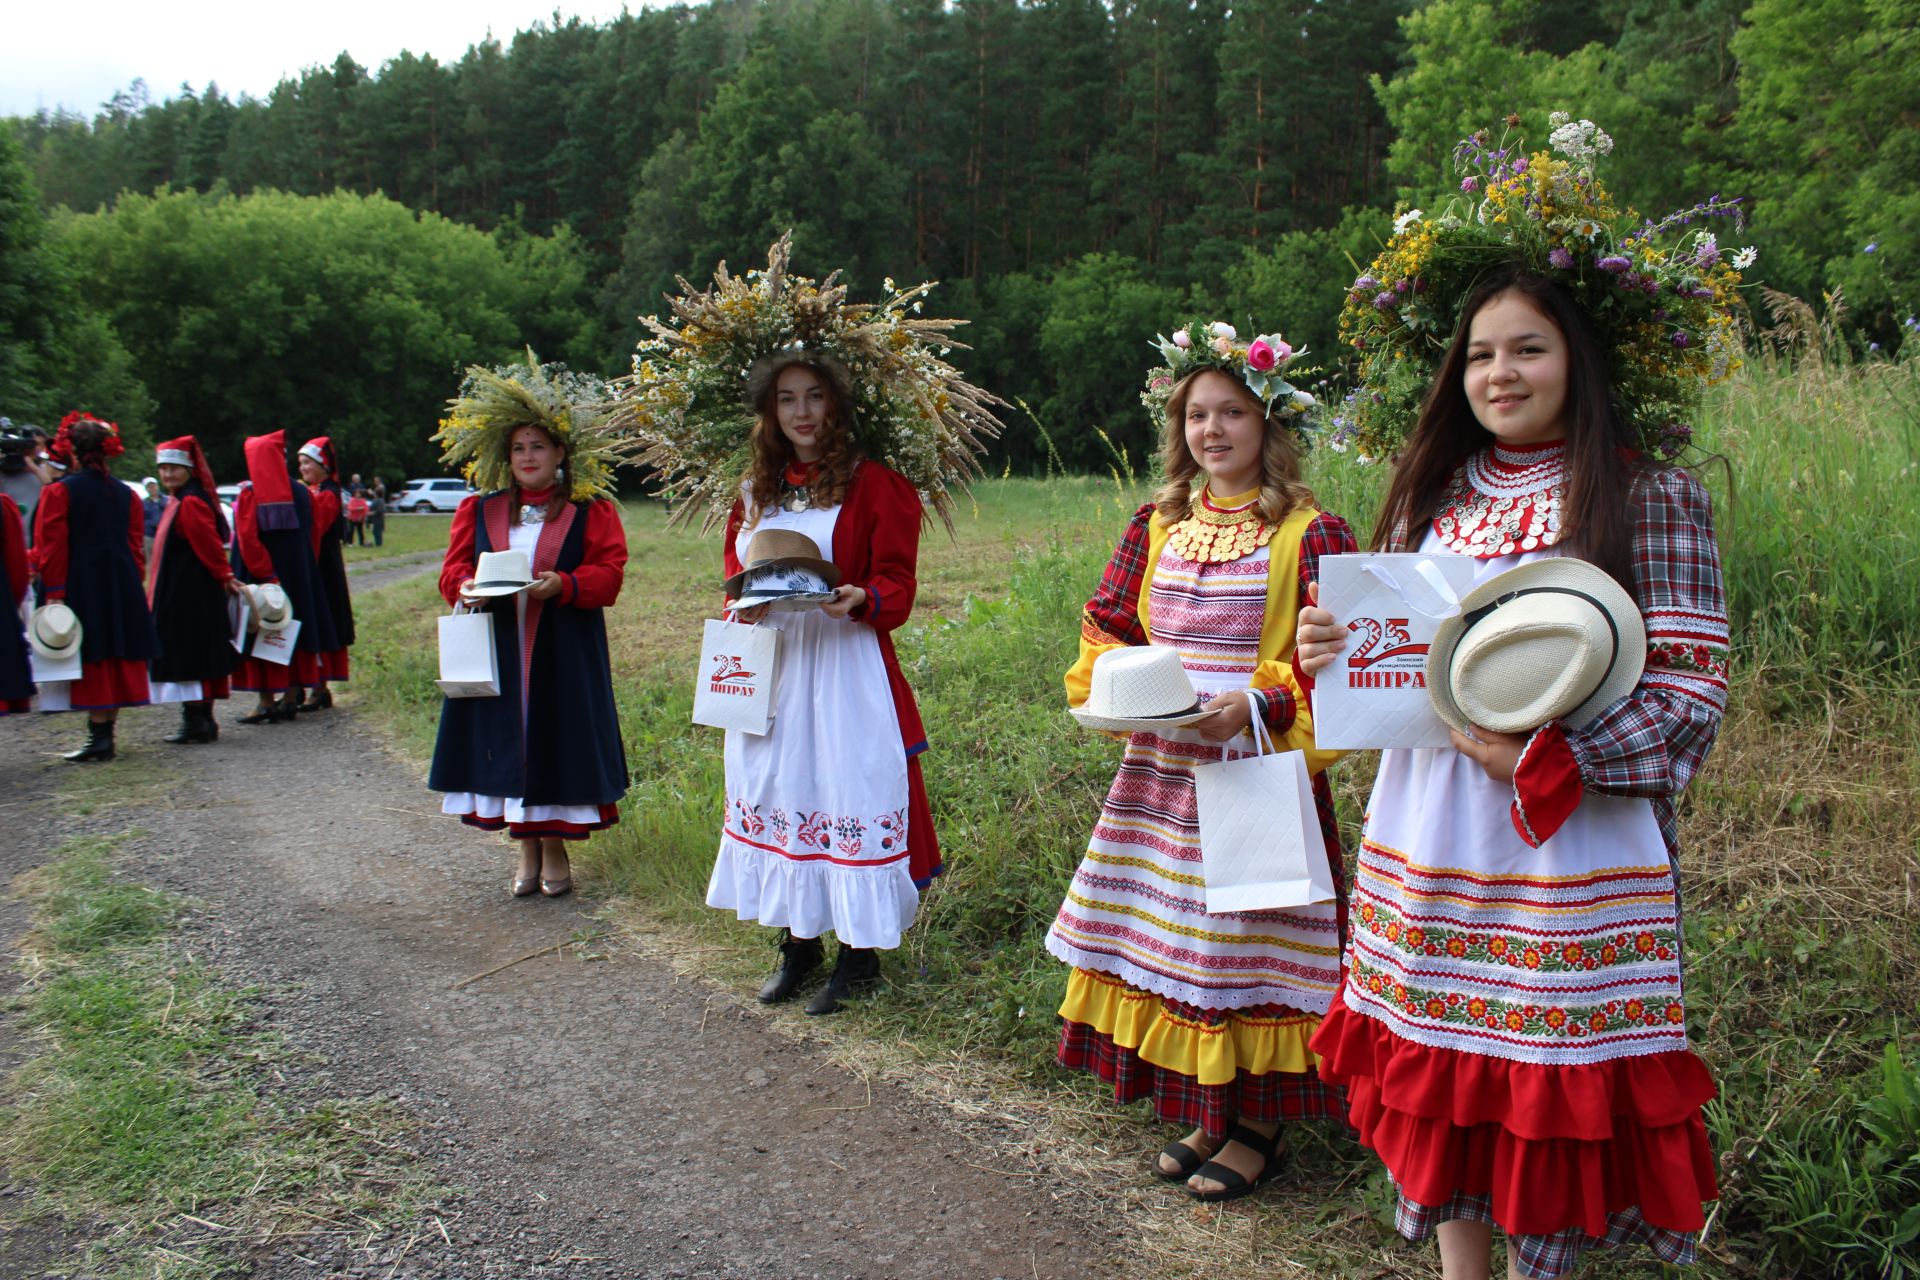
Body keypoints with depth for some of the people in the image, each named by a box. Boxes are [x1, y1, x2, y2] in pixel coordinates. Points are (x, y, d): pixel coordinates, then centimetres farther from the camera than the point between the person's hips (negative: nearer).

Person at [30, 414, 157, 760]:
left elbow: (50, 549, -10)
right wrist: (132, 584, 15)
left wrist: (54, 594, -8)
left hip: (81, 589, -5)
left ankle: (98, 737, -2)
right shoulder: (126, 494, 8)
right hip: (122, 589, 5)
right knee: (118, 660, 8)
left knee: (92, 663, -1)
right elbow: (137, 547, 9)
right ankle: (105, 735, 14)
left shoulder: (59, 491, -7)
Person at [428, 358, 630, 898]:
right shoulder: (479, 510, 11)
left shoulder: (591, 510, 1)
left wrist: (562, 584, -24)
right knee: (507, 741, 5)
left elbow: (608, 572, -7)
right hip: (498, 650, 3)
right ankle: (527, 849, 18)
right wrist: (468, 586, -15)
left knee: (555, 744, 2)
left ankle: (555, 846, 17)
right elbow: (453, 570, 8)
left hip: (563, 652, -3)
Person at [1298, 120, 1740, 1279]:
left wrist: (1546, 759, -21)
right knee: (1441, 1076, 13)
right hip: (1425, 840, 5)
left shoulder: (1652, 494, -6)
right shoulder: (1433, 493, 10)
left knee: (1554, 1087, 5)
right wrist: (1332, 651, -4)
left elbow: (1692, 695, -9)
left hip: (1572, 856, -5)